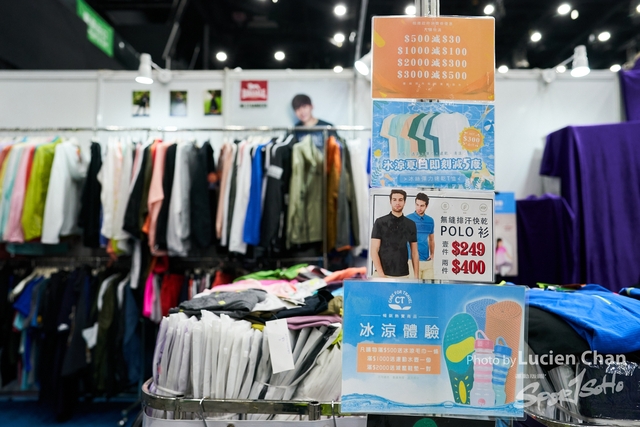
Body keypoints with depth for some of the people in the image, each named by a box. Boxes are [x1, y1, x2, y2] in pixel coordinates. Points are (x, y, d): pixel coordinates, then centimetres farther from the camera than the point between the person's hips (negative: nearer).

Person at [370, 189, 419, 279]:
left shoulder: (411, 224, 7)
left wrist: (416, 276, 2)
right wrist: (381, 274, -15)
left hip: (403, 275, 3)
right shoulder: (380, 222, -3)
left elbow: (414, 252, 10)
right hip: (383, 274, -3)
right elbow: (374, 251, -7)